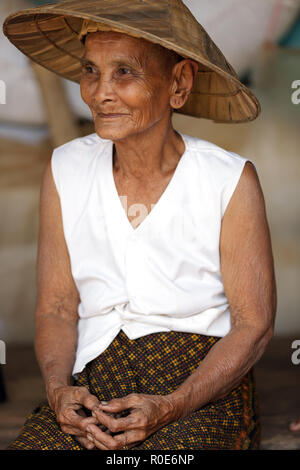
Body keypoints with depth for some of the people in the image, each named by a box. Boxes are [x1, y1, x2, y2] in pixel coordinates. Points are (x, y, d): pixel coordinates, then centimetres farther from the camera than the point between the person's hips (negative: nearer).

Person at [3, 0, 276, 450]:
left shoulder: (231, 181, -5)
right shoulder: (65, 171, 4)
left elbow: (253, 324, -3)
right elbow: (55, 308, 8)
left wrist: (170, 407, -17)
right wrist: (58, 389, -13)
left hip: (205, 381, -2)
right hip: (93, 380, 2)